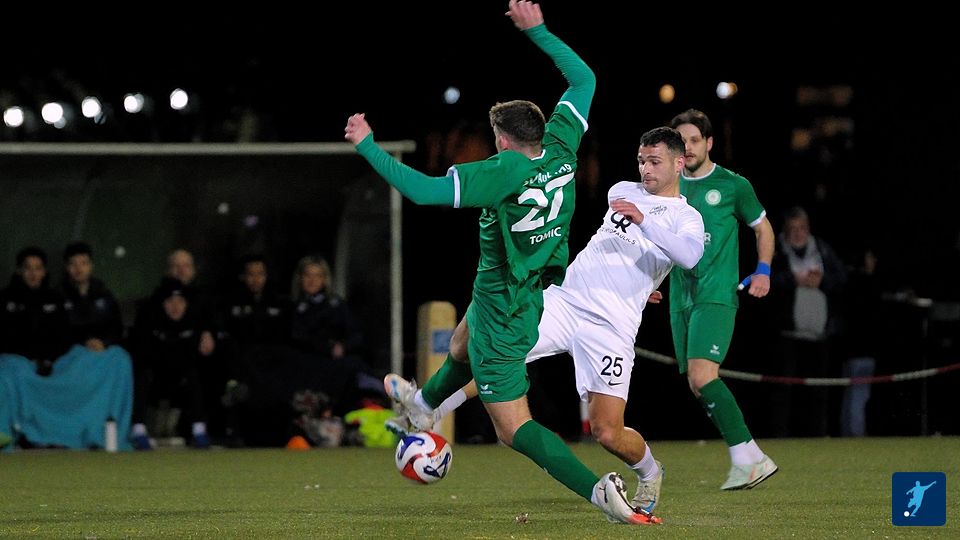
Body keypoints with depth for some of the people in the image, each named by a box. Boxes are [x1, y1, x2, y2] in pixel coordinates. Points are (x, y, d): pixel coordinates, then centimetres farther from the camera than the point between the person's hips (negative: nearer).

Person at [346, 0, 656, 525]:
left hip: (502, 308, -9)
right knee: (464, 346, 39)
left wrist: (368, 147, -20)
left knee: (514, 428, -6)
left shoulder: (505, 172, -27)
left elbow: (425, 190, -30)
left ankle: (596, 488, -22)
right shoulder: (560, 149, -8)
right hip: (540, 294, 9)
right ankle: (425, 402, 68)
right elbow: (583, 77, 6)